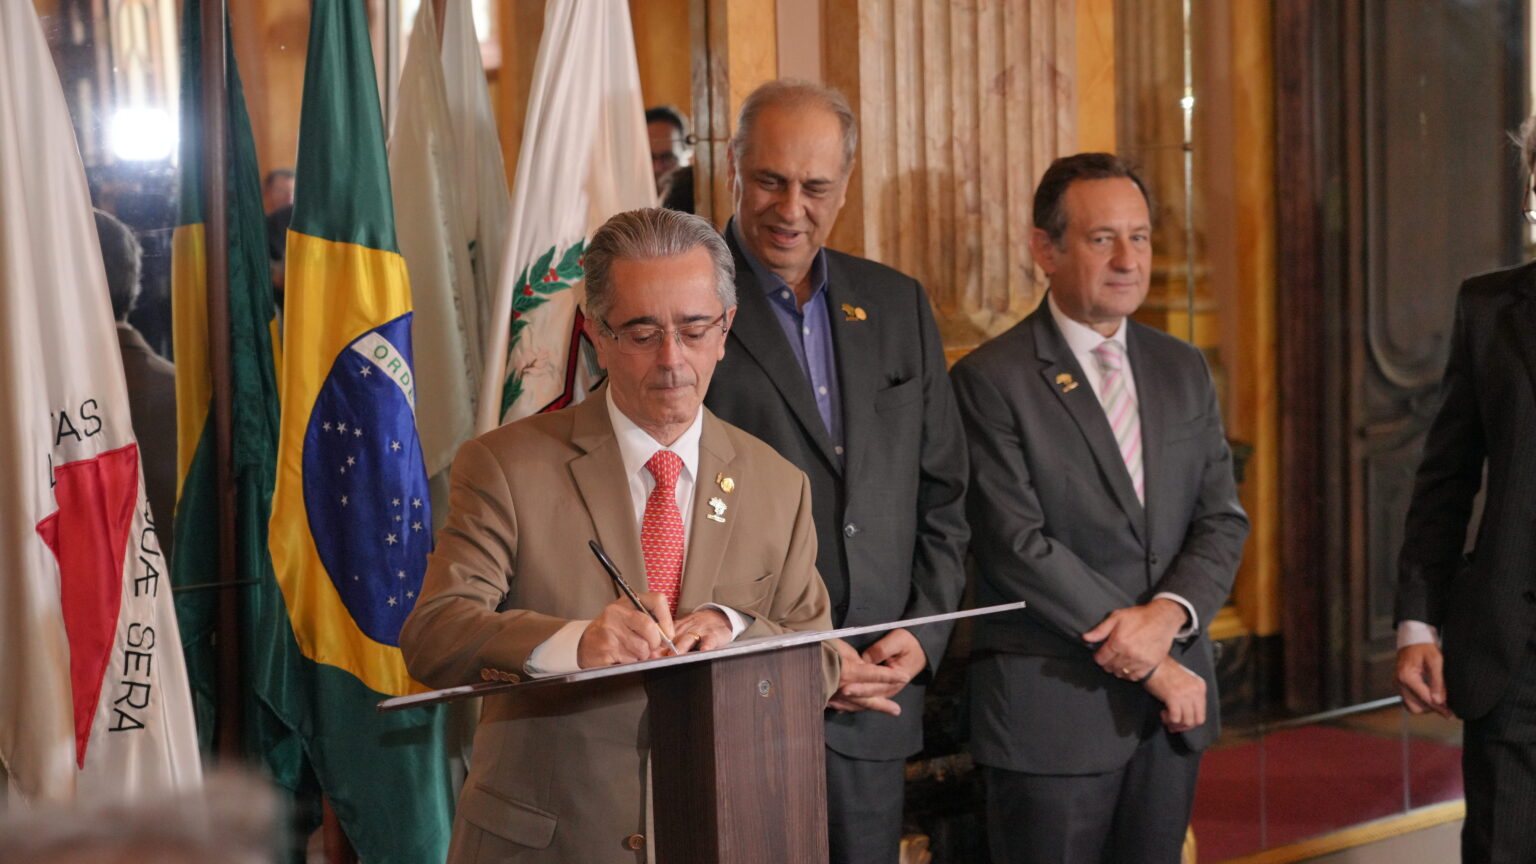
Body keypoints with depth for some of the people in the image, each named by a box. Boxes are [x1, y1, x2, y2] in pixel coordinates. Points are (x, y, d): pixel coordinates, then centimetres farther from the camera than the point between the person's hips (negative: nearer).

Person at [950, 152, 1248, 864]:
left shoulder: (1182, 370, 11)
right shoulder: (991, 379, -8)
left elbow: (1222, 519, 8)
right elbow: (1017, 545, -15)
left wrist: (1169, 614, -13)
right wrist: (1150, 663, -13)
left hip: (1172, 704, 5)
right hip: (1050, 706, -5)